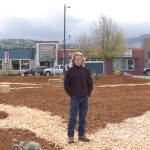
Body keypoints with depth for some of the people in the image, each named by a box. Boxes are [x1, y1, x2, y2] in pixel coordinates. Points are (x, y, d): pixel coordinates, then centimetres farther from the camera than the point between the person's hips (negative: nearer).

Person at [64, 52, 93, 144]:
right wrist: (71, 95, -7)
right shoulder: (70, 71, -2)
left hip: (84, 98, 3)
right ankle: (70, 136, 4)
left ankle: (81, 135, 20)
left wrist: (88, 94, 2)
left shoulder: (86, 71, 5)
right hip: (75, 98, -3)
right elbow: (66, 85, -1)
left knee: (83, 118, 10)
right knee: (73, 118, -2)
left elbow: (90, 83, 11)